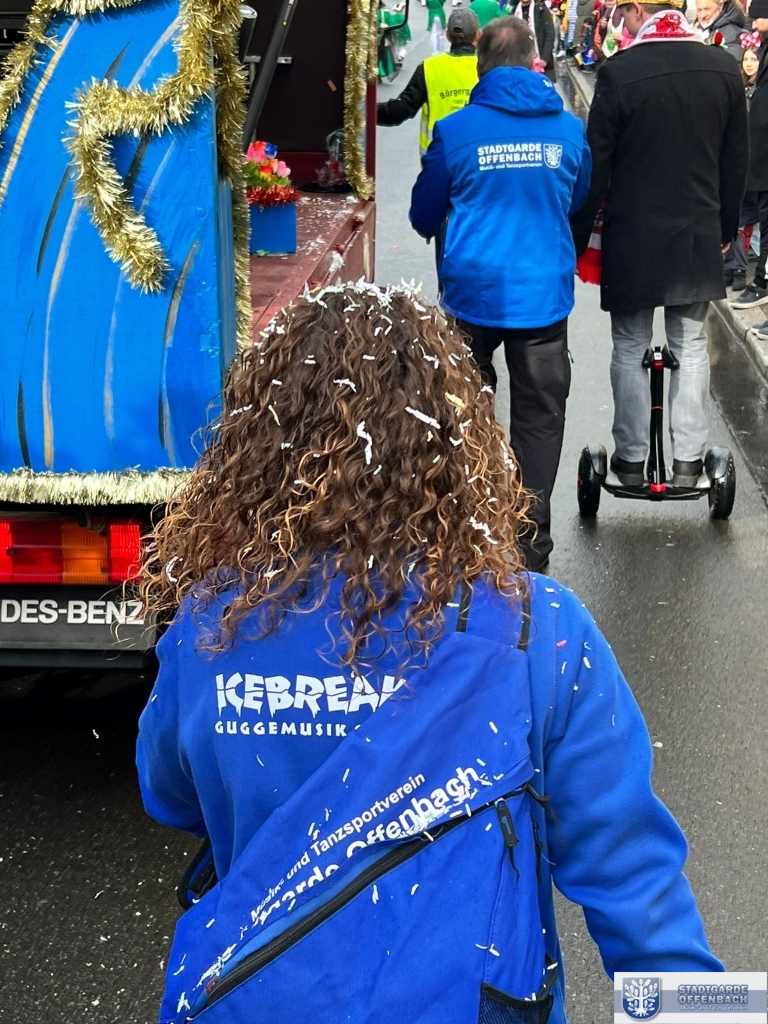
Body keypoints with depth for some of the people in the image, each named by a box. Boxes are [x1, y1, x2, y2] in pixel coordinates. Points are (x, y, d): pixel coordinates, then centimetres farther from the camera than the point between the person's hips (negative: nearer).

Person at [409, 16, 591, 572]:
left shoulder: (456, 130, -6)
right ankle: (530, 542, 10)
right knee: (539, 417, 8)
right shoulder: (568, 128, 0)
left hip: (471, 291, 0)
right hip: (544, 292, 1)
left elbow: (425, 214, 7)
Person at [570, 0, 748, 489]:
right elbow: (736, 160, 7)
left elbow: (596, 166, -10)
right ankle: (688, 461, 16)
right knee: (692, 347, 12)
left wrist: (578, 237, 0)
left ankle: (631, 459, 15)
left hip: (634, 238, -3)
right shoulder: (724, 67, -1)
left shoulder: (620, 71, -15)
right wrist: (726, 226, 19)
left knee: (631, 349, 9)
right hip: (700, 237, 3)